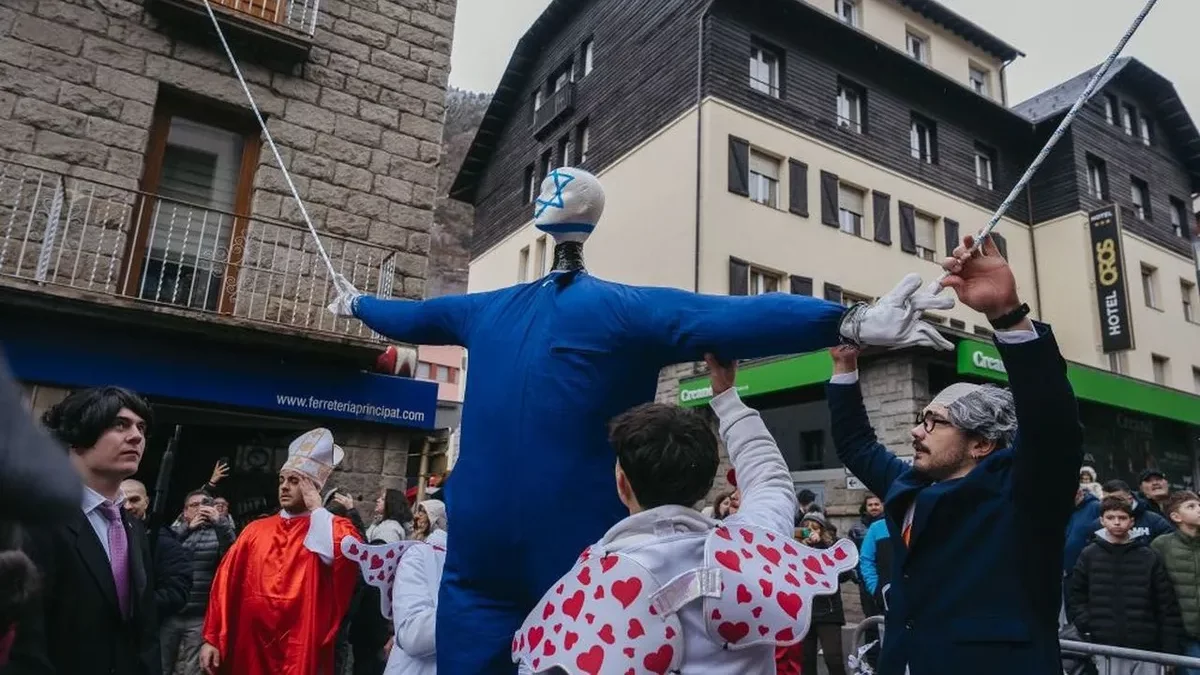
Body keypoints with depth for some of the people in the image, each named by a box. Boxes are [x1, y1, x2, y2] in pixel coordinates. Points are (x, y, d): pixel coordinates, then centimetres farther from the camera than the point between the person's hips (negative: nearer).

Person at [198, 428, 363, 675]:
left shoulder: (332, 528, -2)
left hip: (301, 652, -4)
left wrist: (316, 509, -12)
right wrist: (212, 638, 1)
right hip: (249, 649, 4)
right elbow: (227, 583, 8)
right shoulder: (256, 530, 10)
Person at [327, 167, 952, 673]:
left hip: (477, 556, 5)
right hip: (577, 563, -4)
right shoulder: (626, 308, -8)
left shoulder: (485, 310, 9)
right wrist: (851, 321, -32)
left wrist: (355, 305, 48)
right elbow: (727, 317, -24)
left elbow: (413, 316, 27)